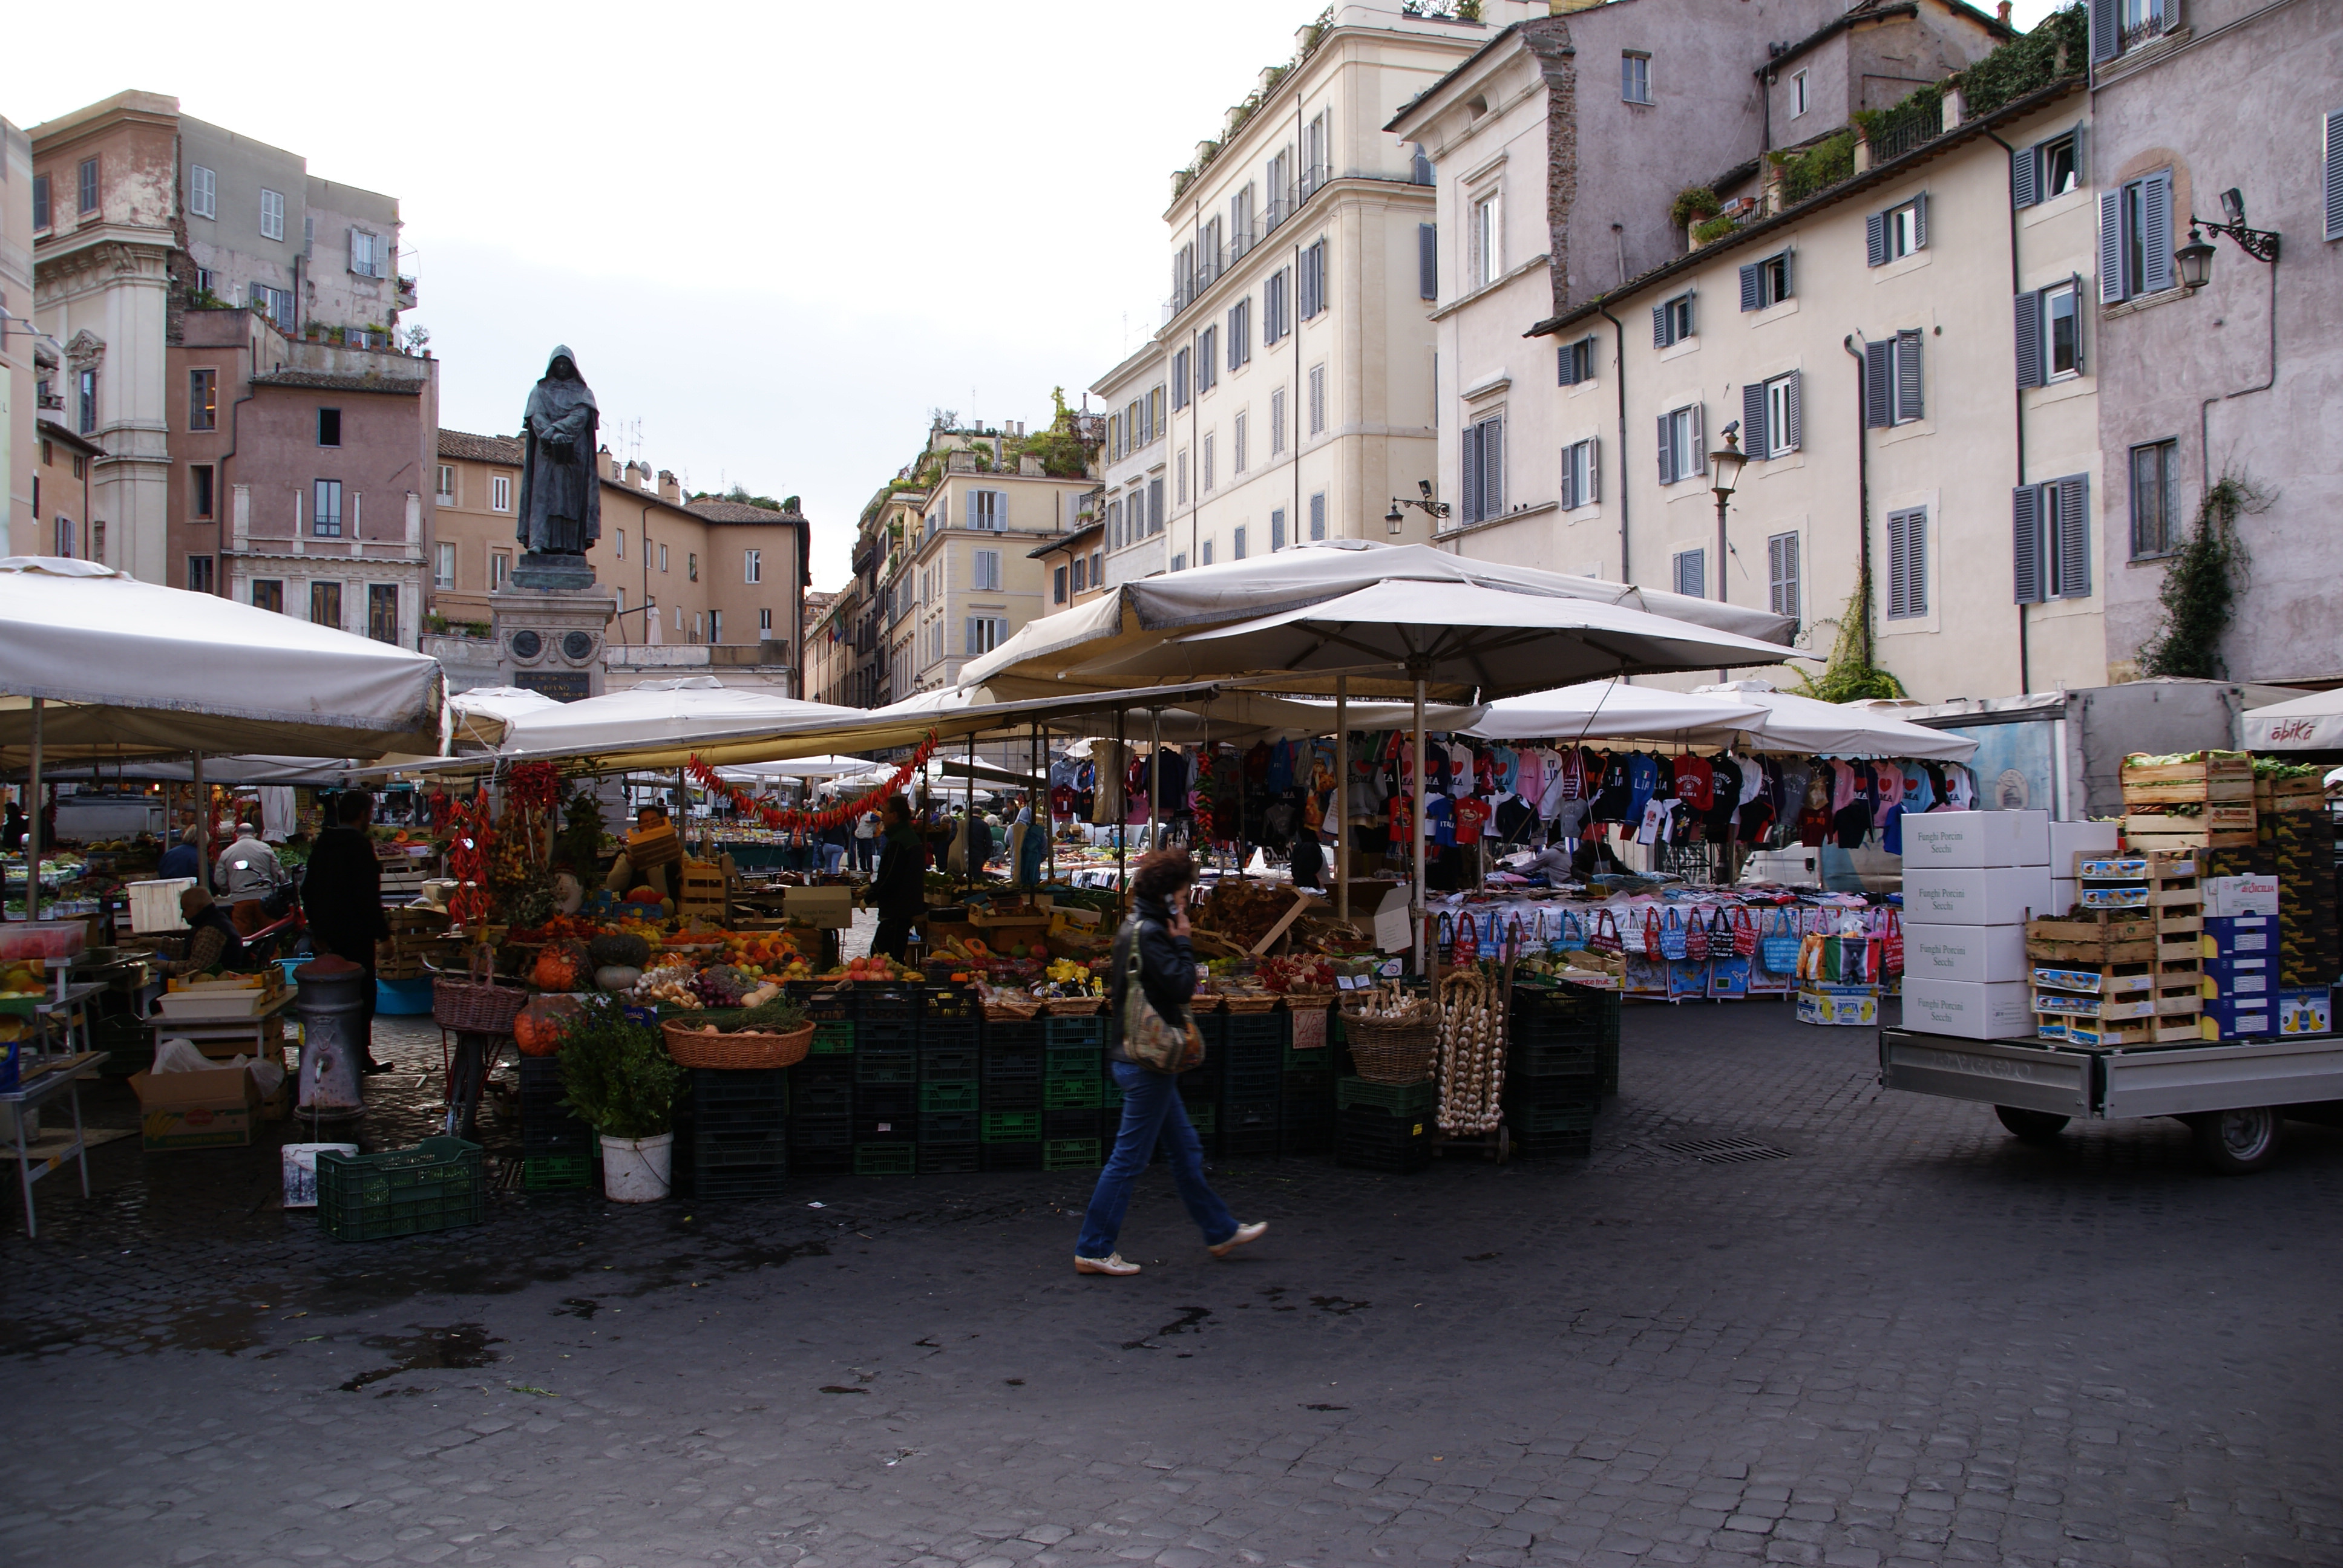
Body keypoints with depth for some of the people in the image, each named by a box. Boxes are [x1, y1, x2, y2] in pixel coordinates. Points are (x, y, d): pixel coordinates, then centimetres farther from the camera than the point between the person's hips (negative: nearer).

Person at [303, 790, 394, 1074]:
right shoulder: (360, 845, -15)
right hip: (356, 933, -8)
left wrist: (317, 928, 20)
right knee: (361, 992, 0)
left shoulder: (322, 843, 10)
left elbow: (308, 889, 15)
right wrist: (382, 930, -13)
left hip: (328, 933, 8)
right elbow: (367, 894, -20)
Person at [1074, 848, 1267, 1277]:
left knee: (1186, 1149, 18)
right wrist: (1183, 941, -12)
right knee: (1129, 1158, -3)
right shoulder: (1149, 933, -18)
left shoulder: (1135, 927, 13)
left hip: (1137, 1056, 11)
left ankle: (1220, 1232, 28)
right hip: (1147, 1062, -11)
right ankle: (1093, 1250, 5)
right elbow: (1182, 986, -22)